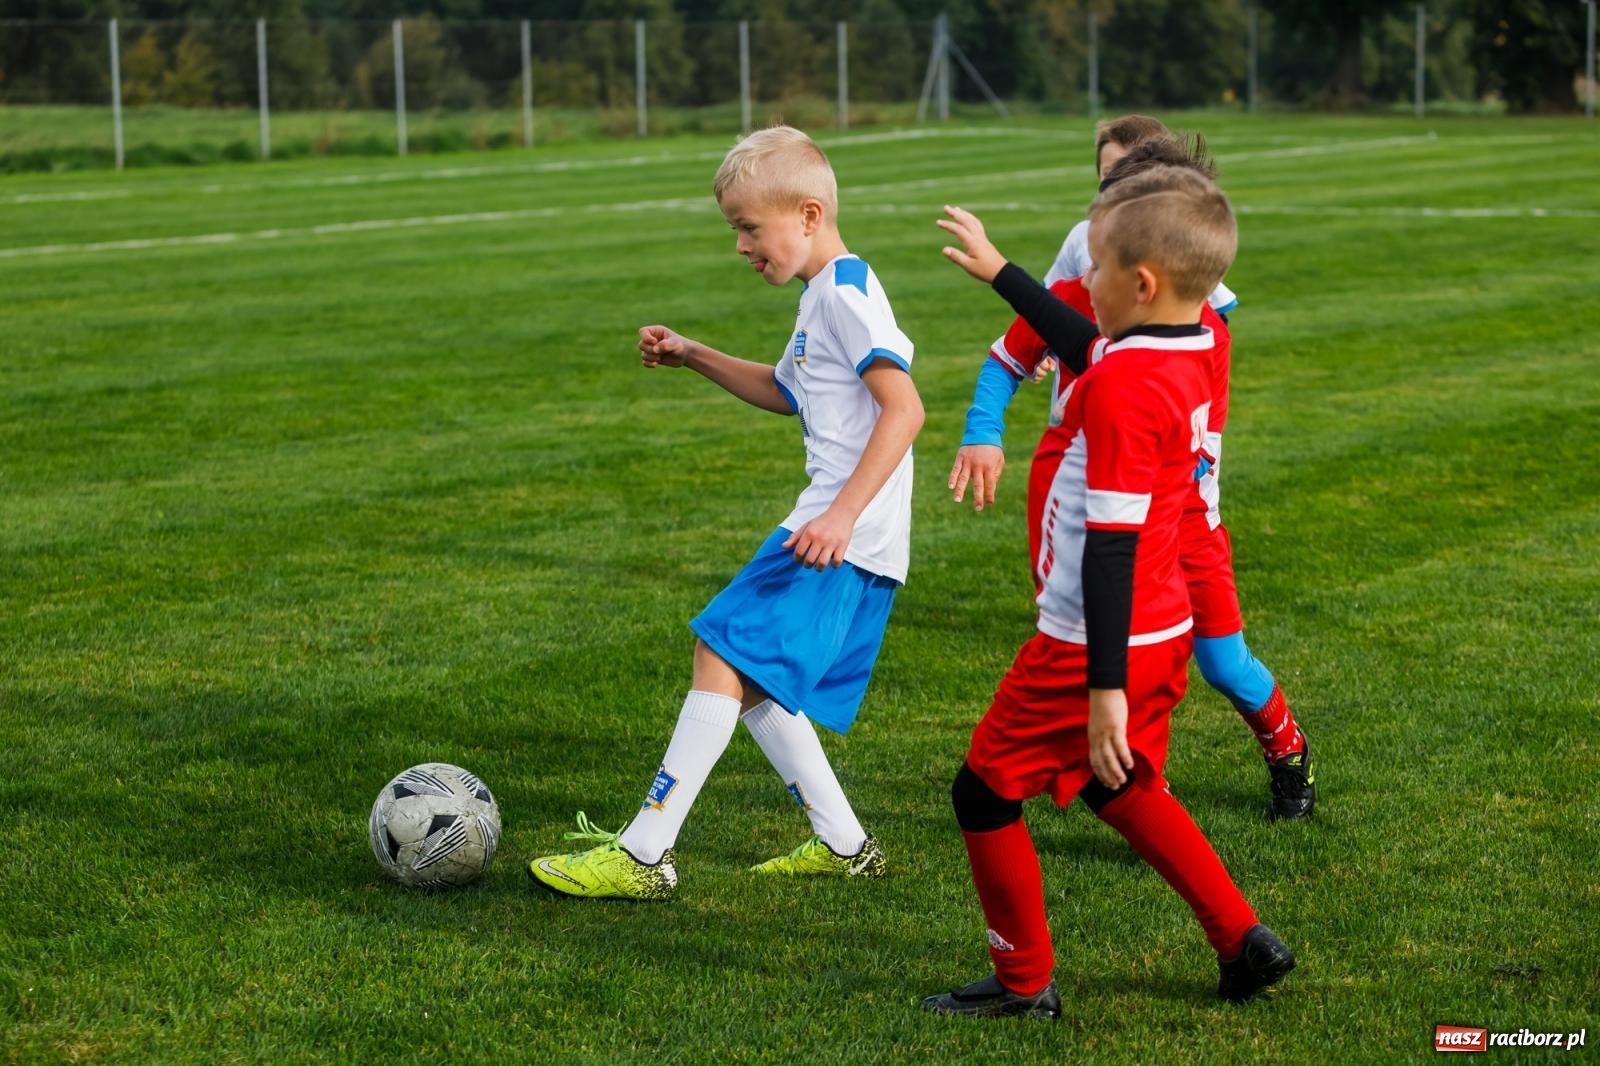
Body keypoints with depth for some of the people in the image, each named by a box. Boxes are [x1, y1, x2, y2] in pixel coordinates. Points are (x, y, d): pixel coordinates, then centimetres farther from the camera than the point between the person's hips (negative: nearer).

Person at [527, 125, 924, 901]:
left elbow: (904, 406, -21)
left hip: (843, 536, -11)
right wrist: (693, 357, 28)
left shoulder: (846, 293, -11)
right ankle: (842, 845, 18)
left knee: (724, 656, -14)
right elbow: (785, 394, 38)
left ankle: (643, 854, -14)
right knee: (752, 681, 13)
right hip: (836, 534, 11)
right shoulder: (822, 297, 21)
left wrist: (842, 513, -28)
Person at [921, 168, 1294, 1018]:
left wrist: (1105, 686, -26)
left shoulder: (1122, 389, -25)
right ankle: (1243, 942, 27)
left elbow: (1112, 542, -27)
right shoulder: (1200, 343, 2)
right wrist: (997, 271, 32)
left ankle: (1024, 981, 17)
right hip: (1165, 629, 9)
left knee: (985, 791, 7)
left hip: (1095, 644, -9)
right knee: (1120, 788, 27)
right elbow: (1085, 345, 23)